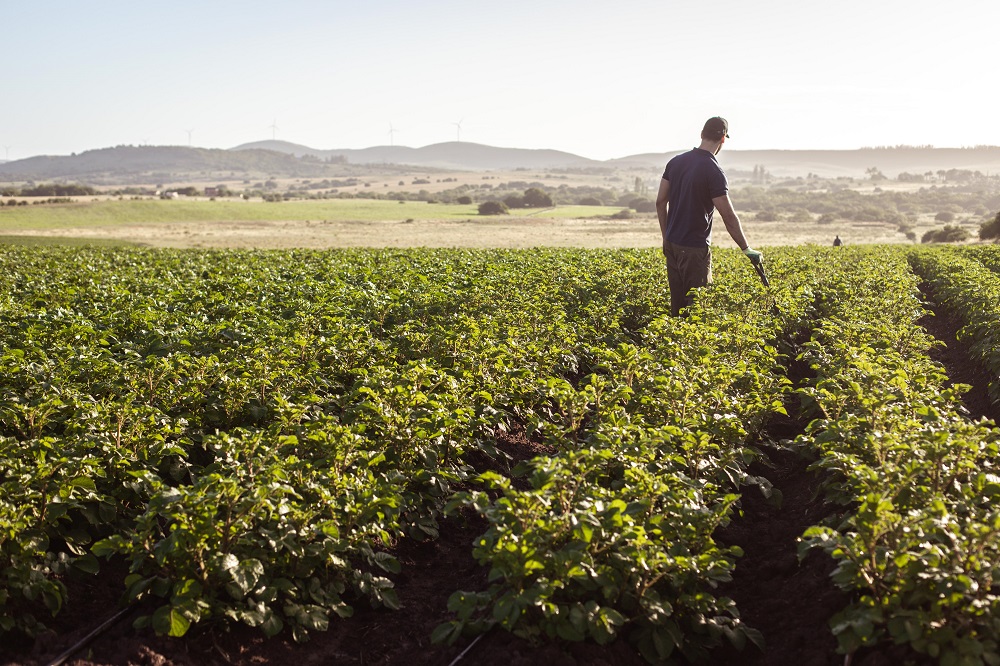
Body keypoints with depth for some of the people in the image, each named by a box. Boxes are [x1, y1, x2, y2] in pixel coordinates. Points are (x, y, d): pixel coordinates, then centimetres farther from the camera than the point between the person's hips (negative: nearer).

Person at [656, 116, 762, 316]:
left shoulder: (676, 162, 4)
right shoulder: (714, 172, -17)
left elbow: (661, 202, 10)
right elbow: (729, 217, -17)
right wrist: (746, 249, -8)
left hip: (672, 243, 7)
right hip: (695, 248, -7)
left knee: (677, 303, 14)